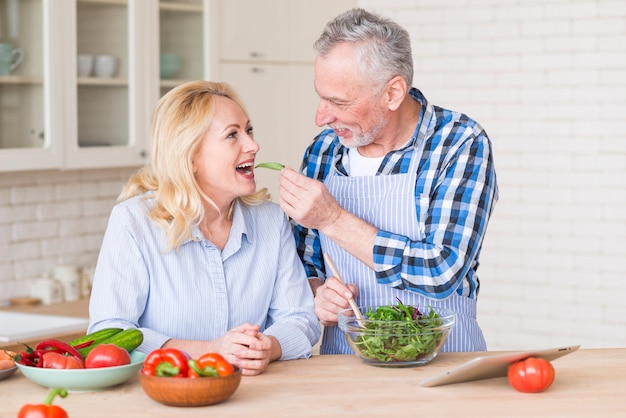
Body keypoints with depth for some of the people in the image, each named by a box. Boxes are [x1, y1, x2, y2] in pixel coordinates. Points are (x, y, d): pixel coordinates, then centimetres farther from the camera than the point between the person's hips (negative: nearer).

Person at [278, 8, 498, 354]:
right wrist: (316, 293, -8)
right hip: (344, 364, 5)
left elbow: (442, 273, -17)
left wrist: (334, 219, -16)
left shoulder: (461, 144, -8)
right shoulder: (323, 151, 4)